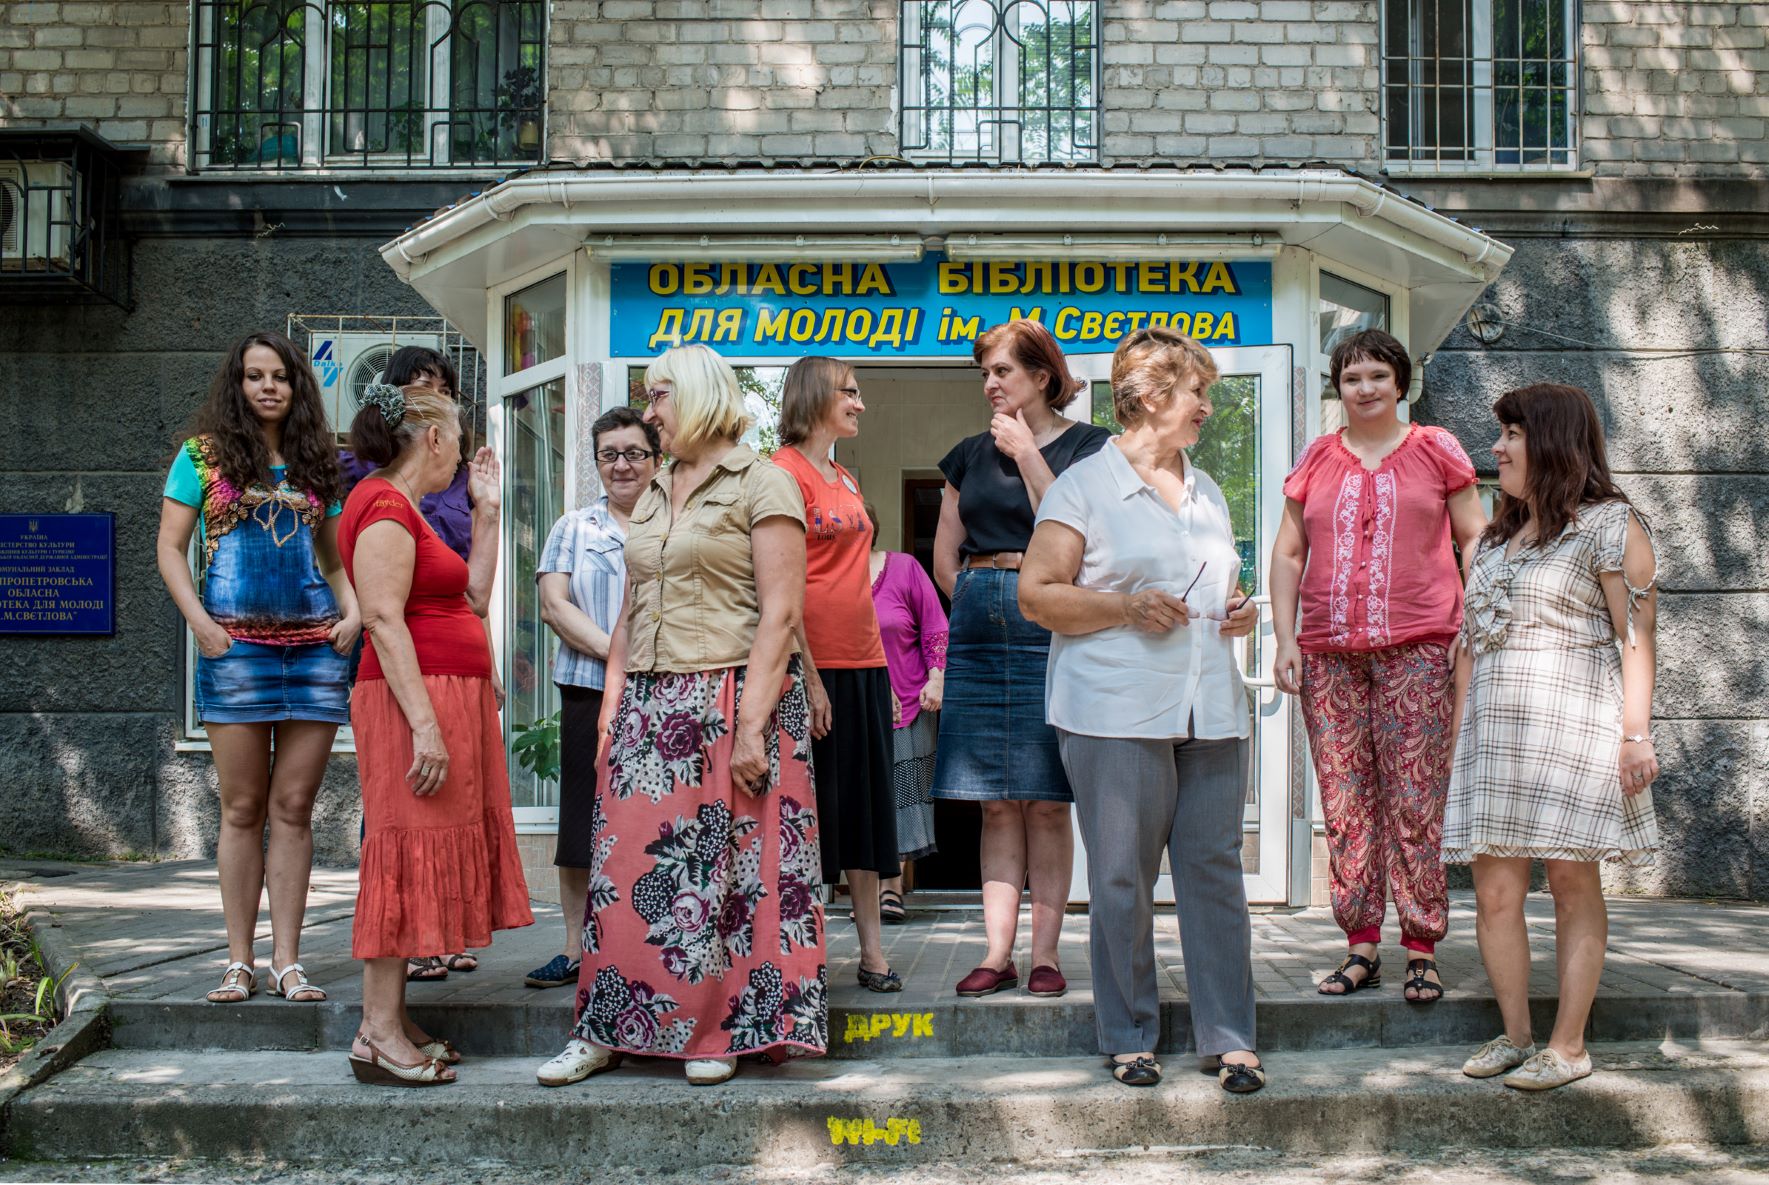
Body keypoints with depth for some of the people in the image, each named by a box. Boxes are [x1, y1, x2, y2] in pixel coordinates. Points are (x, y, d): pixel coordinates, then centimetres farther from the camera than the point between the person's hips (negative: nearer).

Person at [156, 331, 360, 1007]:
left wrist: (352, 610, 1)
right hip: (235, 645, -2)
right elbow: (170, 548, 5)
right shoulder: (205, 455, 8)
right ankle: (239, 961, 11)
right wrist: (199, 622, -8)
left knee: (294, 807, 3)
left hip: (315, 647, 2)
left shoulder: (316, 464, 15)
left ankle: (286, 963, 7)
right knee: (243, 809, 2)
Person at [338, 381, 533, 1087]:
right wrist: (425, 725, -25)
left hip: (447, 702, 10)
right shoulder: (385, 506, -10)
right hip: (414, 700, -10)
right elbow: (383, 621, -19)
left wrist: (486, 510, 20)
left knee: (428, 853, 10)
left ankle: (392, 1021, 15)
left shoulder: (405, 510, 21)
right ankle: (378, 1036, -6)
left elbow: (473, 598, 20)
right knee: (408, 851, -9)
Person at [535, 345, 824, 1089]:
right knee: (625, 866, 3)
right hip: (649, 708, 6)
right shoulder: (650, 500, 18)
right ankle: (607, 1030, 12)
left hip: (729, 698, -6)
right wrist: (611, 707, 10)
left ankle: (718, 1032, 11)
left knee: (726, 870, -1)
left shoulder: (760, 485, -4)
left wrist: (752, 725, -18)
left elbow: (781, 612, -11)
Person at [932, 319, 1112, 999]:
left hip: (1050, 625, -4)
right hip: (980, 628, 4)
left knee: (1045, 801, -2)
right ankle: (998, 952, 7)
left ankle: (1045, 953, 5)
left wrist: (1027, 454, -10)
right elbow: (945, 558, 19)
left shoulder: (1087, 447, 2)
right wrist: (979, 605, 9)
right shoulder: (970, 455, 15)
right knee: (996, 803, 4)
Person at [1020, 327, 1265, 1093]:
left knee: (1216, 870, 3)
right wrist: (1130, 608, -16)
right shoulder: (1084, 486, 0)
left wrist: (1240, 613, 10)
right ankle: (1129, 1038, 13)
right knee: (1121, 879, 0)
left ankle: (1229, 1037, 11)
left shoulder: (1206, 490, 21)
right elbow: (1038, 596, -5)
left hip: (1211, 709, 5)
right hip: (1117, 712, -5)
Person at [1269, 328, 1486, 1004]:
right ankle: (1361, 948, 10)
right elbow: (1287, 554, 16)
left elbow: (1475, 540, 10)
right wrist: (1284, 637, 6)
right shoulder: (1317, 460, 15)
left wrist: (1473, 624, -2)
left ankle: (1422, 951, 2)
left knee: (1414, 801, -5)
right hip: (1328, 653, 3)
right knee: (1344, 802, 3)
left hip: (1415, 649, -3)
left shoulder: (1435, 451, 10)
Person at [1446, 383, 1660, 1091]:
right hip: (1495, 733, 7)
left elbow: (1636, 636, -7)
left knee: (1573, 882, -2)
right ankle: (1516, 1036, 12)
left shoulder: (1608, 525, 0)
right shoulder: (1496, 537, 21)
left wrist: (1636, 733, -15)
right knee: (1493, 890, 2)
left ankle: (1569, 1045, 4)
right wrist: (1459, 734, 16)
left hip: (1574, 729, -6)